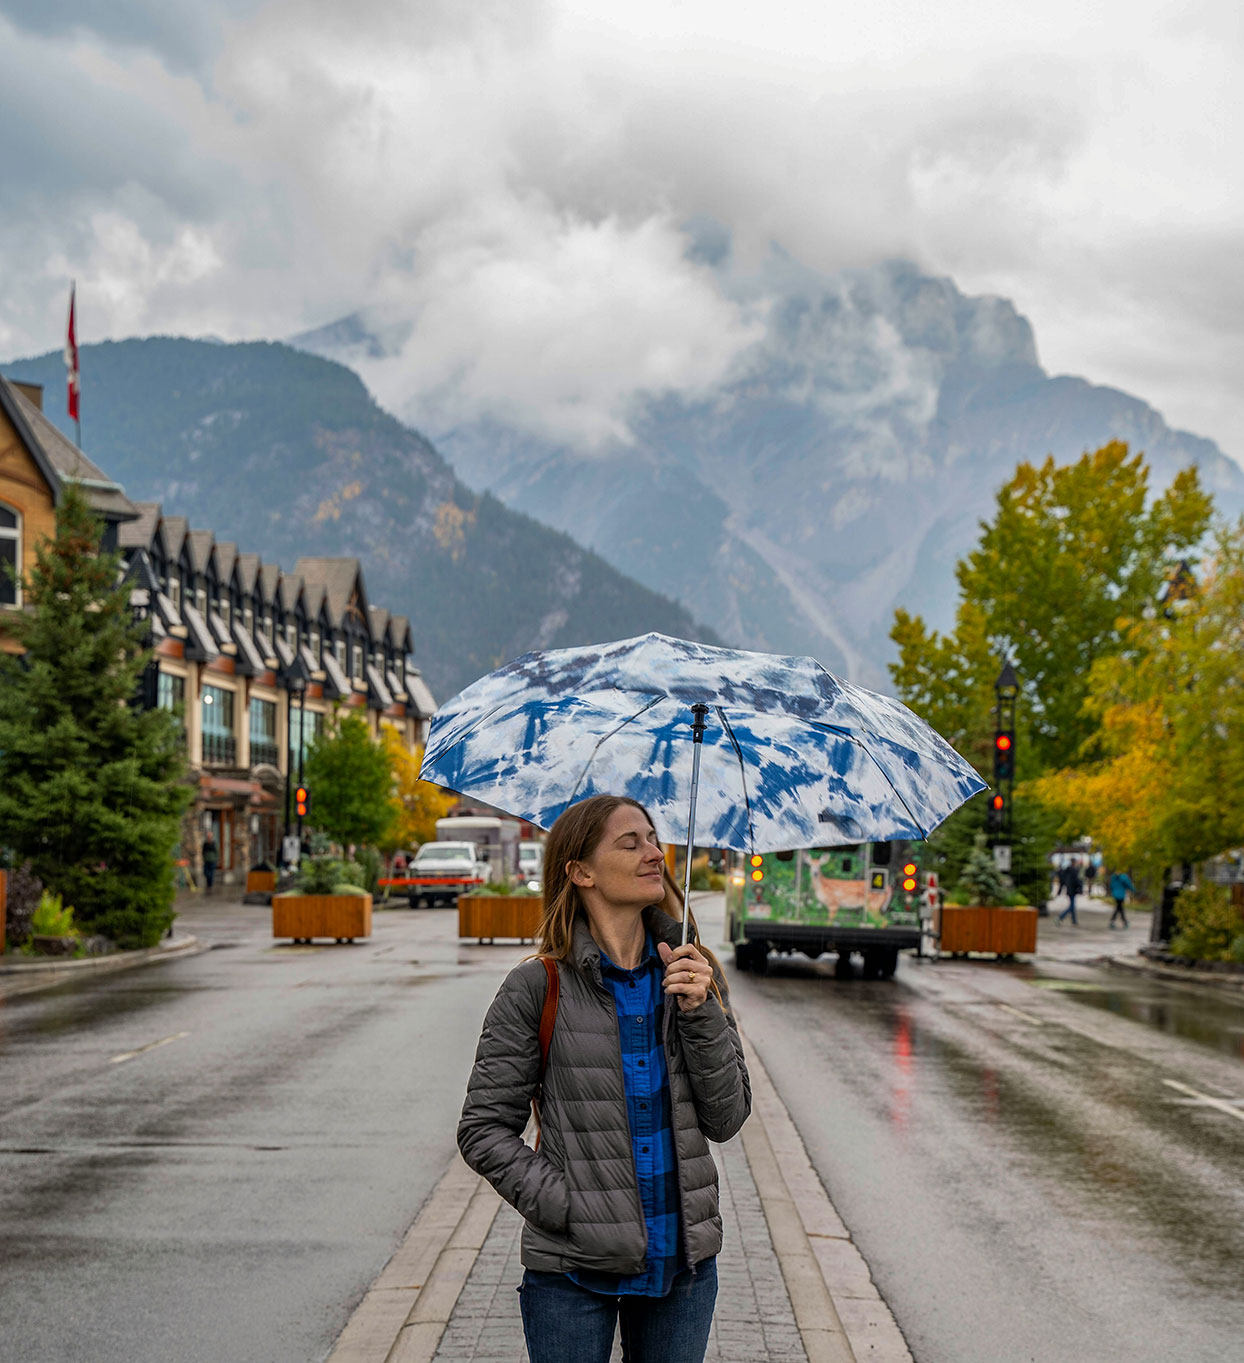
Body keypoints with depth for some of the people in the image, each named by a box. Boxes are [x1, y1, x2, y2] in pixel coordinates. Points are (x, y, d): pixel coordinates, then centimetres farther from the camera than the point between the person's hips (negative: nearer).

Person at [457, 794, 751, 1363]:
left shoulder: (694, 975, 3)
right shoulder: (538, 989, -8)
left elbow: (726, 1119, 0)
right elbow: (484, 1129, -5)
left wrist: (700, 1013, -12)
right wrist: (565, 1208, -14)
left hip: (682, 1260, 3)